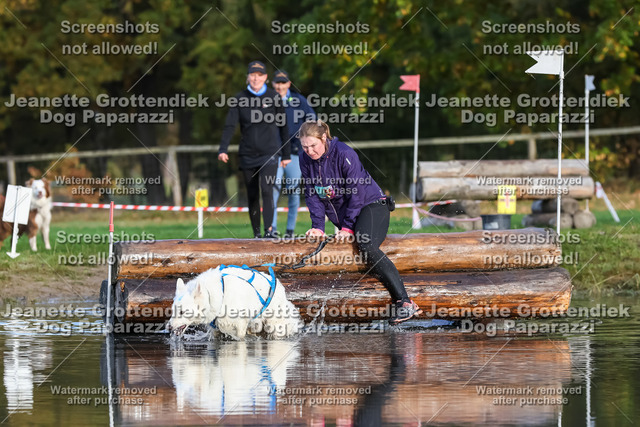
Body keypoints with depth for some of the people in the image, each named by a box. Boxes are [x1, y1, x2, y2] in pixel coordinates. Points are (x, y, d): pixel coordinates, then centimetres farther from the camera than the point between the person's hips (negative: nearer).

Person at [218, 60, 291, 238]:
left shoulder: (274, 98, 2)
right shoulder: (240, 98, 2)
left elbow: (282, 127, 8)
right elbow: (230, 125, -6)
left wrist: (286, 154, 8)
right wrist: (223, 149, -19)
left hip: (269, 152, -2)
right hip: (248, 155, 2)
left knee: (267, 190, -19)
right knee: (252, 195, 6)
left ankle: (269, 229, -22)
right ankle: (256, 232, 14)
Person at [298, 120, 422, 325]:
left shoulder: (344, 154, -20)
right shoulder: (306, 160, -1)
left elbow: (356, 193, -17)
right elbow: (312, 194, 5)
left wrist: (348, 227, -17)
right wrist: (317, 226, -6)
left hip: (371, 205, -10)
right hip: (340, 216, 10)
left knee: (366, 246, -31)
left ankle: (405, 303, -39)